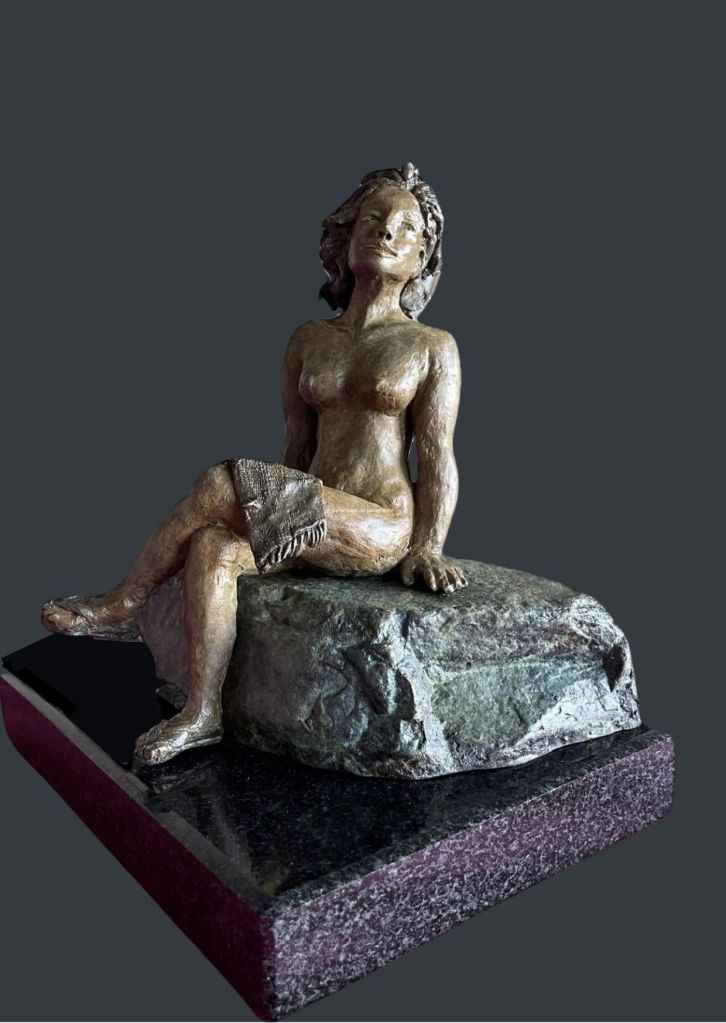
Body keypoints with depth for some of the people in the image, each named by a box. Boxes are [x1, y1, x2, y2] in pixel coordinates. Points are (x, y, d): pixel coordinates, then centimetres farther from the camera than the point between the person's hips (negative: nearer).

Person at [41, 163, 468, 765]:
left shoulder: (432, 347, 2)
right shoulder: (309, 341, 14)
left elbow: (438, 459, -3)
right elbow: (298, 446, 13)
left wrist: (428, 551, -12)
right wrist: (279, 518, 5)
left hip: (380, 530, -4)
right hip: (311, 524, 5)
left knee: (224, 483, -23)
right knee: (211, 546, -26)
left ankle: (123, 606, -7)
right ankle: (202, 714, -20)